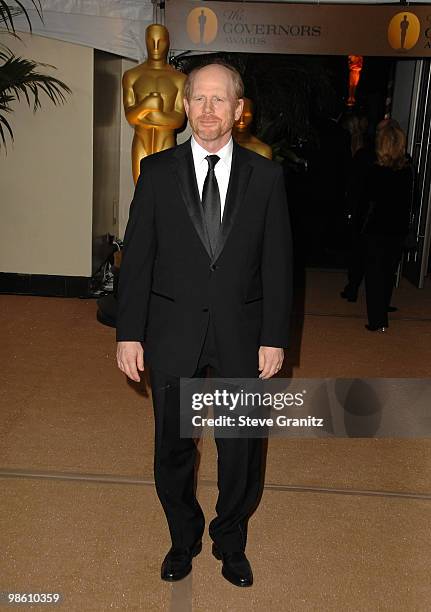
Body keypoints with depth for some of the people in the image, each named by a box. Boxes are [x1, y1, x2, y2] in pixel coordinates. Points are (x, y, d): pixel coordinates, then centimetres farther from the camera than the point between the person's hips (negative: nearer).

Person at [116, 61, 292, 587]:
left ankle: (230, 540, 38)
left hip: (241, 332, 0)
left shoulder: (266, 175, -1)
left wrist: (274, 338, -4)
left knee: (241, 449, 11)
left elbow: (277, 263, 0)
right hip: (172, 332, 1)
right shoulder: (157, 171, -1)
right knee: (173, 446, 14)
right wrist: (128, 333, -4)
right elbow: (136, 256, -1)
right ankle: (183, 537, 40)